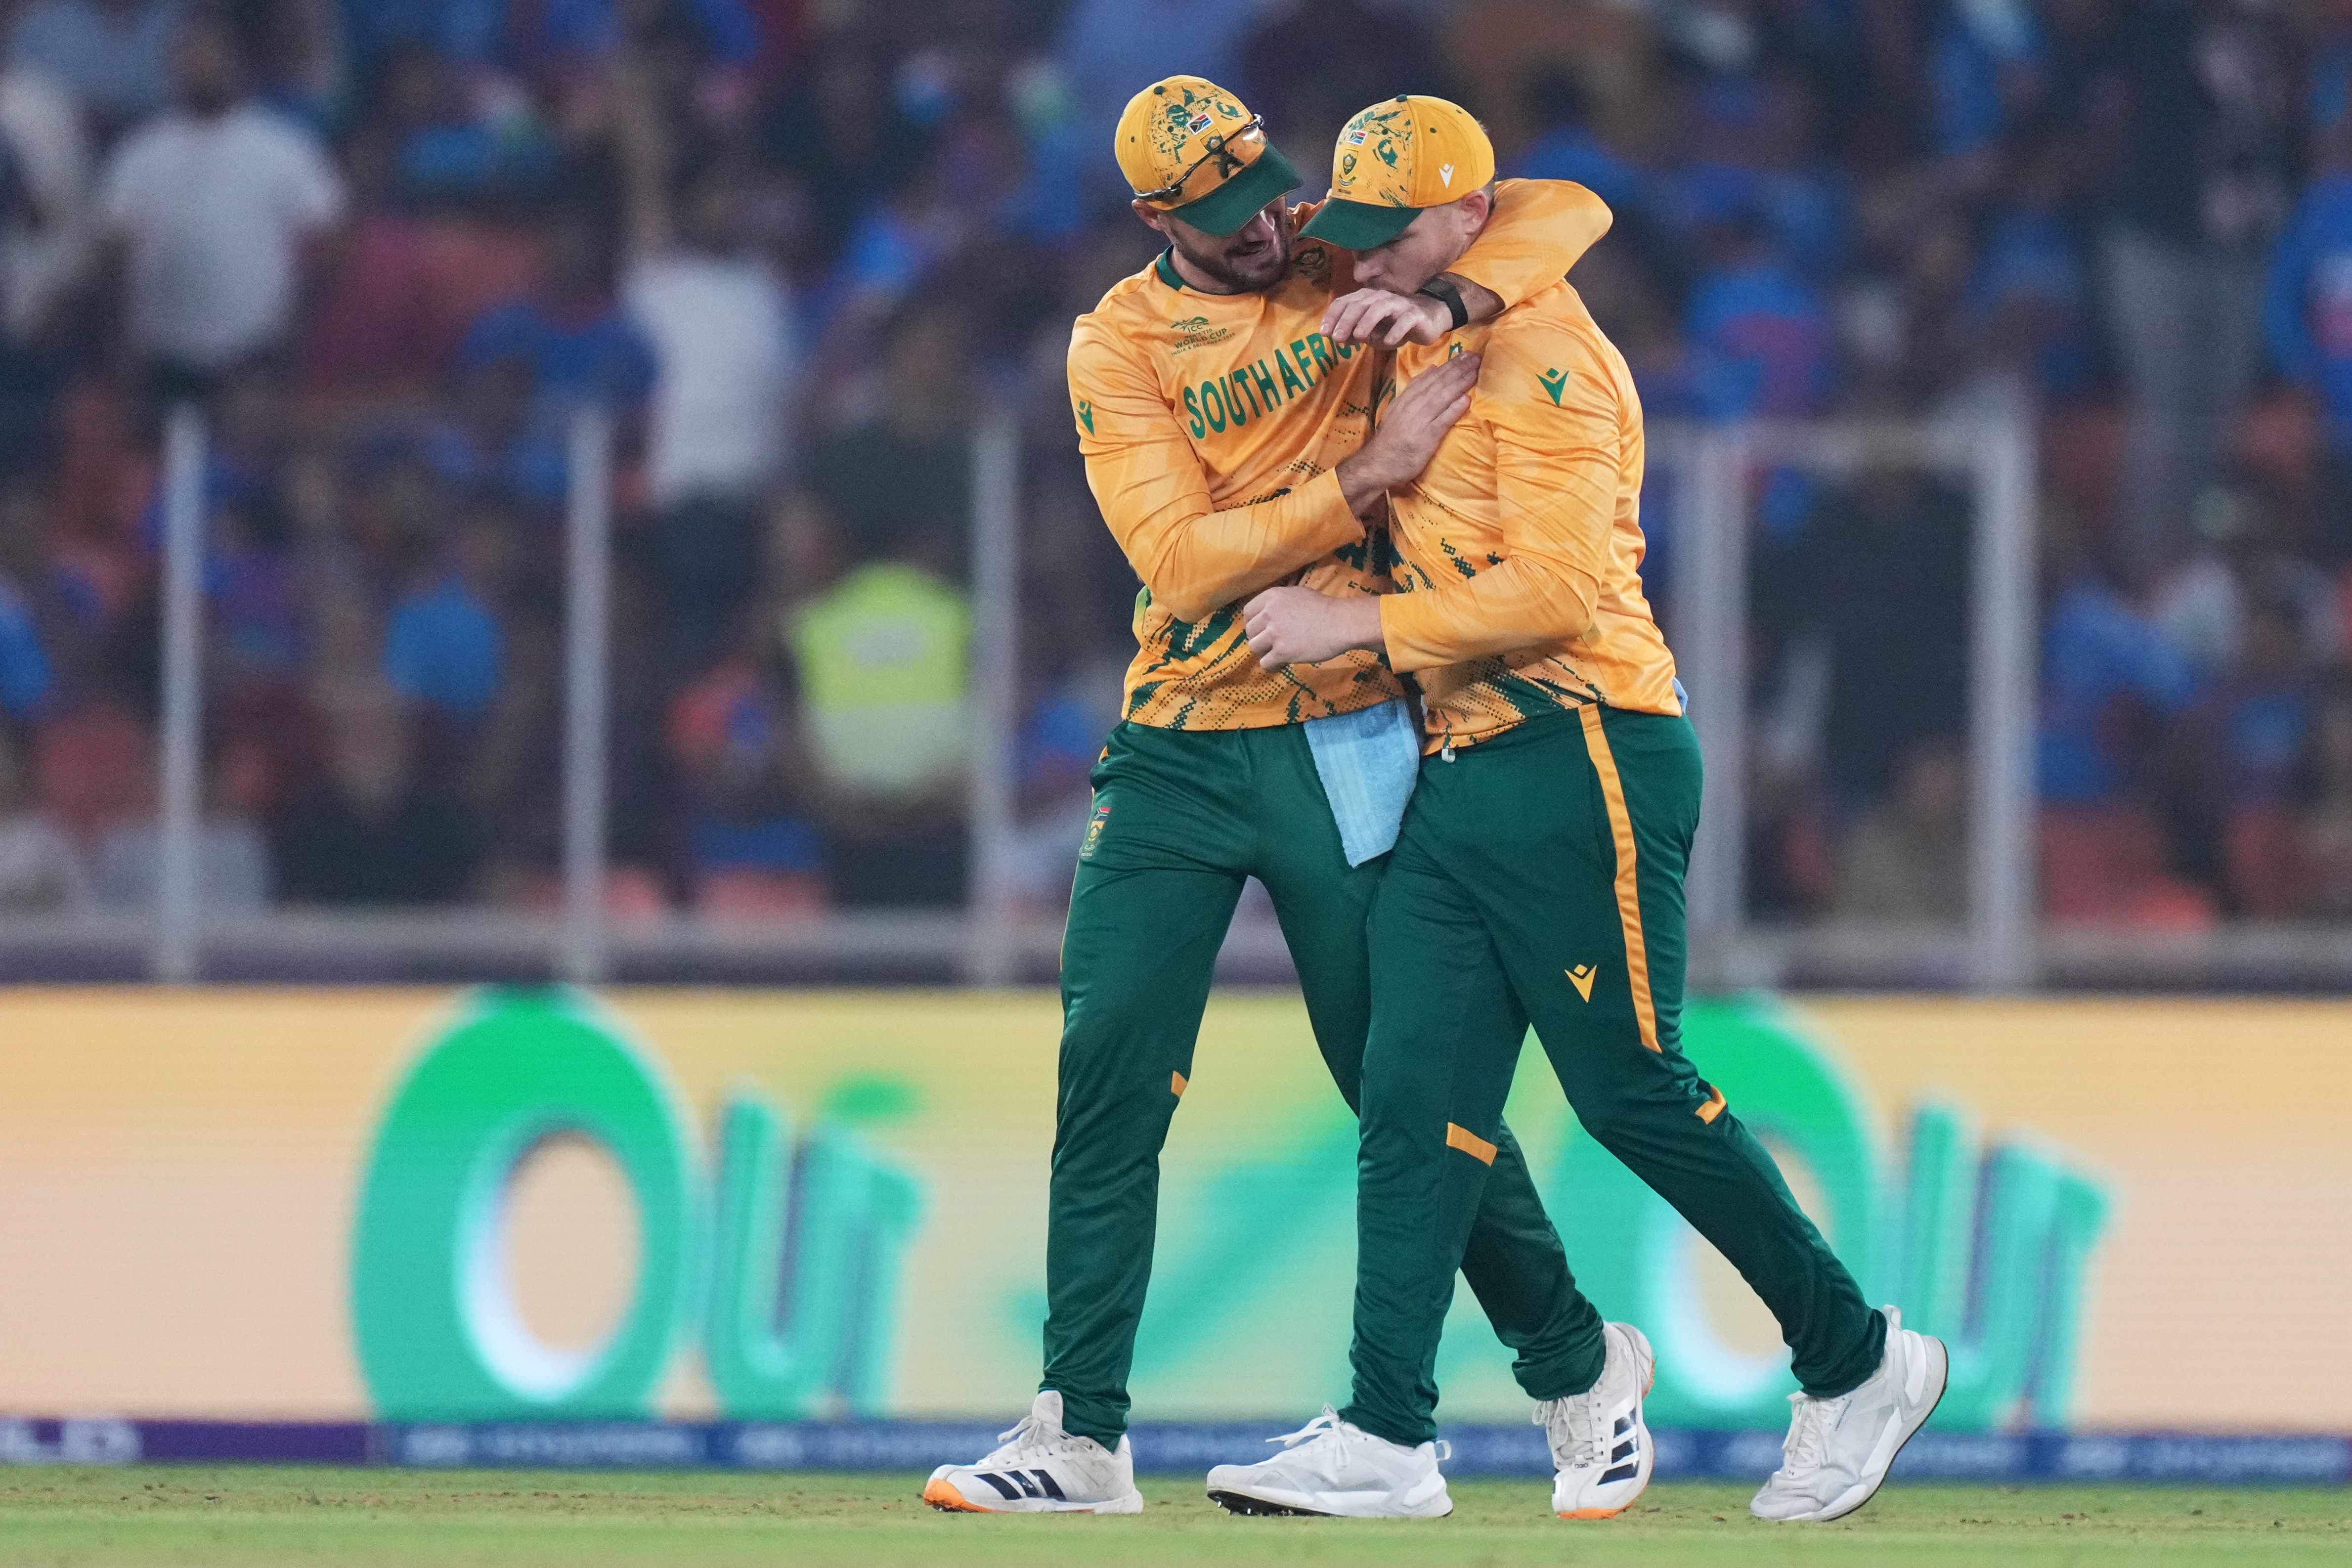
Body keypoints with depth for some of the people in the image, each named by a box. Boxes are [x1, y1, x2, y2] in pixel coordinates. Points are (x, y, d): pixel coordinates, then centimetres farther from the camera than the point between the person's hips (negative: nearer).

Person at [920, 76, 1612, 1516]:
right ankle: (1081, 1438, -1)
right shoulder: (1119, 344, -1)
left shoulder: (1354, 260, 2)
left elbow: (1567, 211, -7)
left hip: (1345, 748, -1)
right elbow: (1183, 560, -13)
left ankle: (1572, 1368, 18)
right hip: (1178, 751, 1)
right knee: (1109, 1085, -4)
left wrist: (1447, 301, -24)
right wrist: (1370, 477, -21)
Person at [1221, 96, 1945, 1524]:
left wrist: (1360, 626, -16)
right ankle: (1389, 1436, -5)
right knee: (1416, 1094, -1)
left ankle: (1859, 1362, 10)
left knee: (1633, 1093, -5)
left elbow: (1554, 590, -19)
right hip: (1457, 776, 9)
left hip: (1583, 762, -9)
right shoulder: (1420, 361, 20)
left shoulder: (1543, 352, -10)